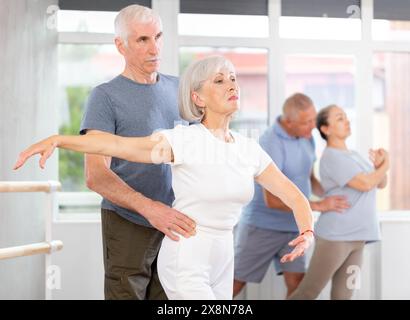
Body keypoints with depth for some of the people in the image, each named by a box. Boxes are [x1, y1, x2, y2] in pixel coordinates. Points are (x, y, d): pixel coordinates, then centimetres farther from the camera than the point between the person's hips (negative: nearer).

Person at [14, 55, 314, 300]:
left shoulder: (249, 149, 3)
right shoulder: (184, 140, -16)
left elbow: (295, 196, 5)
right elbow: (117, 144, -30)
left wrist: (306, 233, -17)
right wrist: (57, 139, -44)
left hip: (220, 266, 7)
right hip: (184, 265, -7)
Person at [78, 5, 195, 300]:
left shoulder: (177, 88, 10)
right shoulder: (106, 96, -6)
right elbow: (96, 175, -16)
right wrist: (149, 207, -31)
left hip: (175, 223, 5)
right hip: (128, 226, -4)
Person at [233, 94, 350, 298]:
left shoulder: (306, 138, 1)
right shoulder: (271, 144, -25)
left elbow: (310, 180, 16)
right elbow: (272, 200, -28)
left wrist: (331, 197, -4)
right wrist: (319, 206, -29)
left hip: (292, 227, 6)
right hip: (262, 226, -6)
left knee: (297, 284, -5)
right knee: (235, 284, 2)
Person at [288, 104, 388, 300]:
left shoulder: (354, 155, 18)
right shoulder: (331, 157, -10)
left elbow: (381, 183, 17)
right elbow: (365, 184, -17)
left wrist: (379, 164, -4)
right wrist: (385, 165, 1)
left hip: (355, 238, 8)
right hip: (334, 237, -8)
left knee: (342, 296, 4)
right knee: (307, 293, -4)